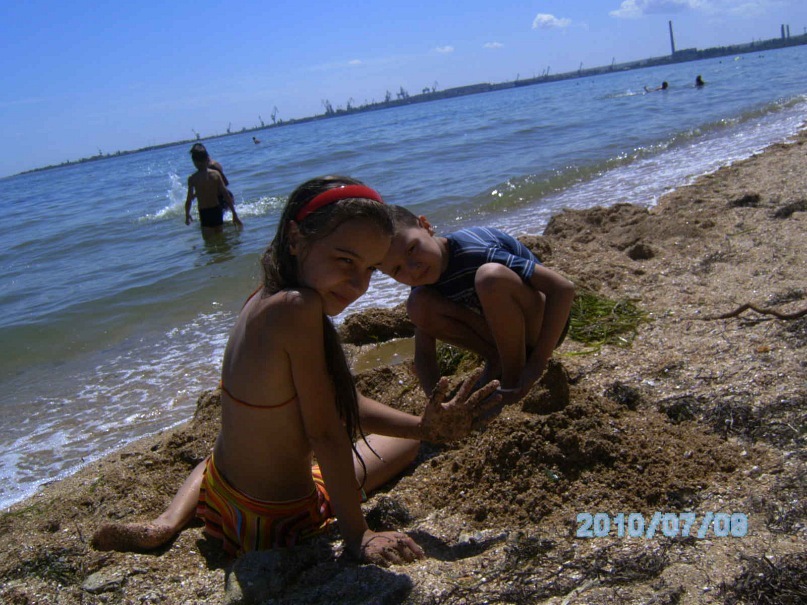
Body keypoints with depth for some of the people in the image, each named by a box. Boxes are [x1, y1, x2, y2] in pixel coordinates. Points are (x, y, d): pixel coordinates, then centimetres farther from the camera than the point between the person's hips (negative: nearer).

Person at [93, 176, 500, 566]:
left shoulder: (262, 300, -4)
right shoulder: (299, 308, -31)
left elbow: (340, 402, -1)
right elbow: (325, 432, -27)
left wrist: (422, 426, -11)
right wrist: (357, 537, -19)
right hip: (277, 523, -6)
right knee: (407, 443, 16)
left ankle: (166, 524, 24)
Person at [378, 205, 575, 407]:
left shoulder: (476, 251, -29)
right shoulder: (422, 283, -9)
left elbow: (564, 288, -31)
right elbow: (424, 356, -7)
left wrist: (536, 366, -30)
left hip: (541, 324, -5)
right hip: (503, 332, 6)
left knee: (491, 276, -37)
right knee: (418, 304, -18)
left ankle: (514, 378, -17)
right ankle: (497, 360, -2)